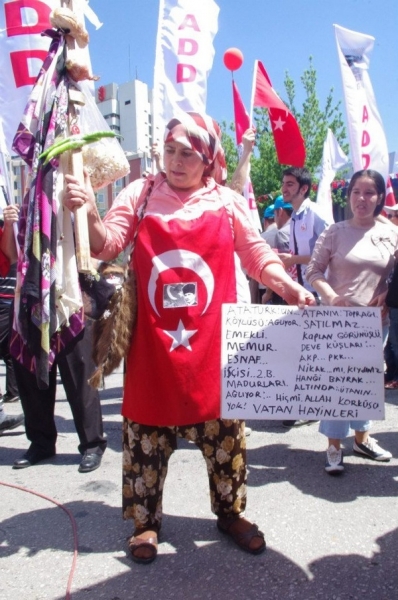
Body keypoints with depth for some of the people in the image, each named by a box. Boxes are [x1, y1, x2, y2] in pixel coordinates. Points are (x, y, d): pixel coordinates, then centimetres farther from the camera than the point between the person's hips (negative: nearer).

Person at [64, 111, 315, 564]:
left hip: (212, 345, 1)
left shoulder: (227, 202, 5)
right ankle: (146, 521, 30)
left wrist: (286, 285, -8)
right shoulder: (140, 194, 4)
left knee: (224, 432, 12)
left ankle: (230, 512, 34)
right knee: (146, 433, 10)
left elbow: (256, 254, 8)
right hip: (152, 344, 0)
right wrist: (89, 215, -22)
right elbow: (106, 244, -3)